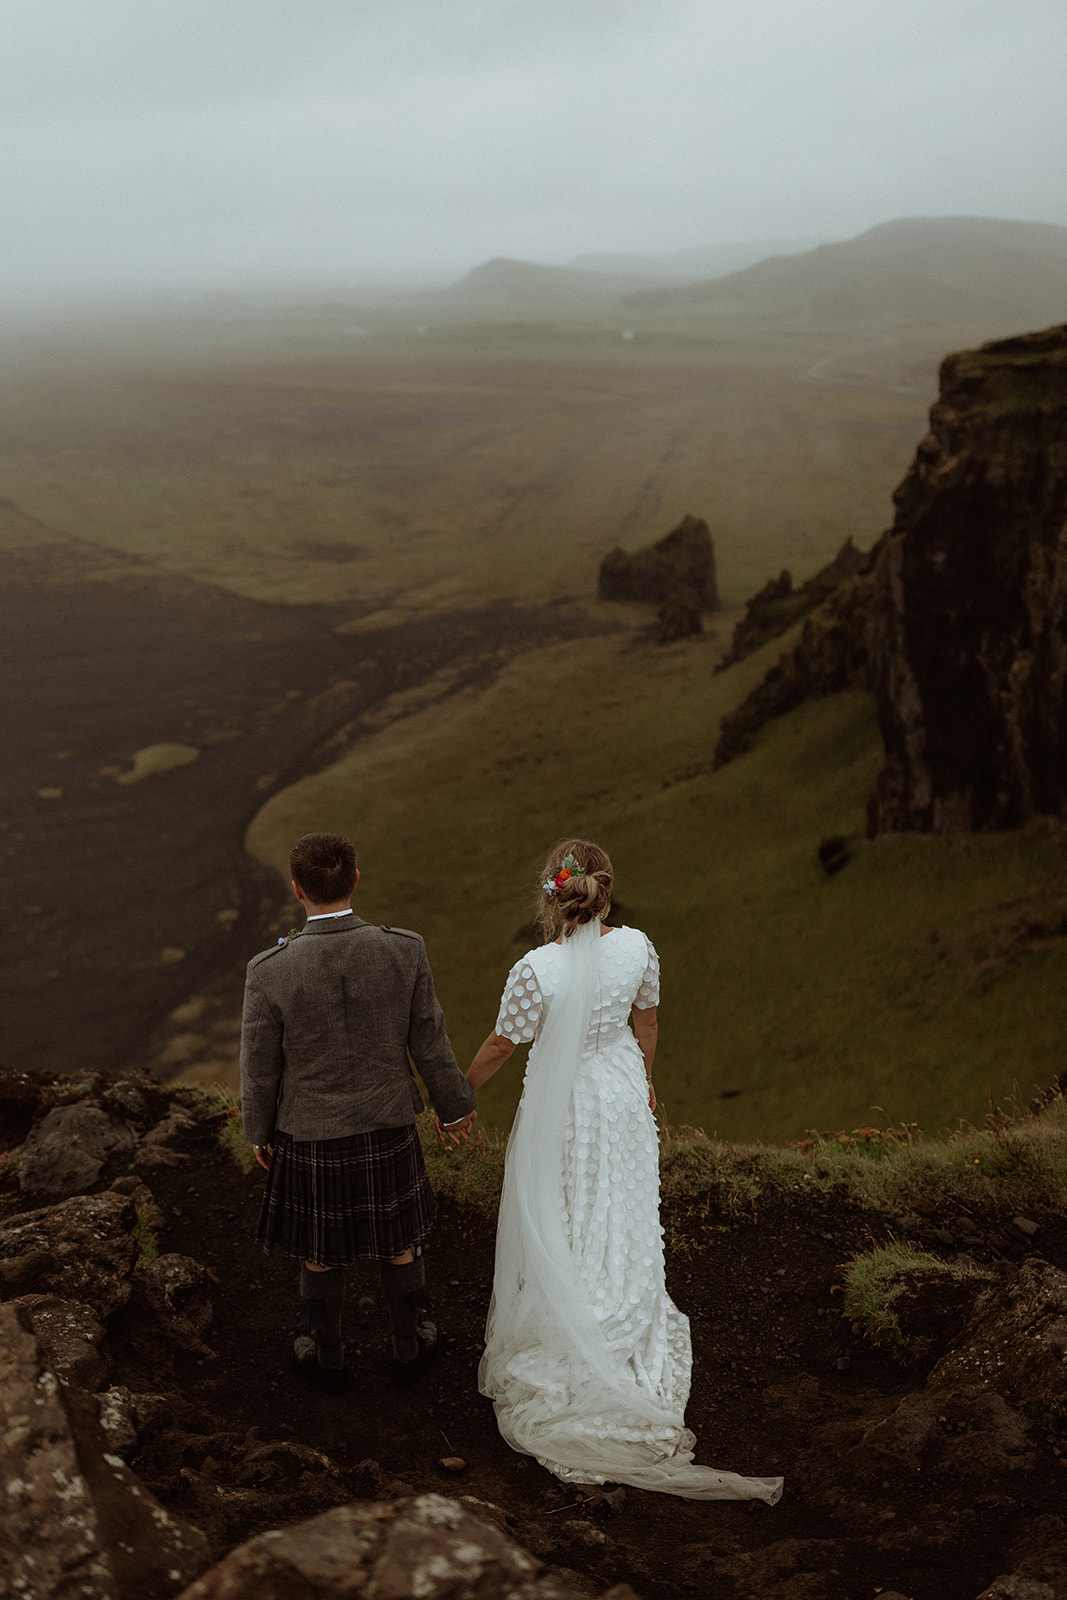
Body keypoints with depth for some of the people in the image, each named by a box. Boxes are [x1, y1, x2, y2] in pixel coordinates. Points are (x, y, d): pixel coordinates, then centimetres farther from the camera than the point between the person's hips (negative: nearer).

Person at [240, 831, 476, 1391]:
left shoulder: (269, 971, -24)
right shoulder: (405, 951, -20)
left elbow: (260, 1067, -11)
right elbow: (429, 1041, -8)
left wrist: (258, 1132, 7)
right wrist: (453, 1106, 9)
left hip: (308, 1134, -1)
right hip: (387, 1128, 1)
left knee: (318, 1251, 22)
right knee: (399, 1239, 24)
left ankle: (326, 1355, 44)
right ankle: (409, 1346, 44)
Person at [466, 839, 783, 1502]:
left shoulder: (536, 970, -27)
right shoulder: (636, 948, -15)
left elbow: (499, 1047, -14)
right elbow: (647, 1023, 1)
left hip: (562, 1105, -4)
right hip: (622, 1090, 4)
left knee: (558, 1227, 15)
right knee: (621, 1215, 21)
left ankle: (561, 1342, 30)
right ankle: (624, 1329, 38)